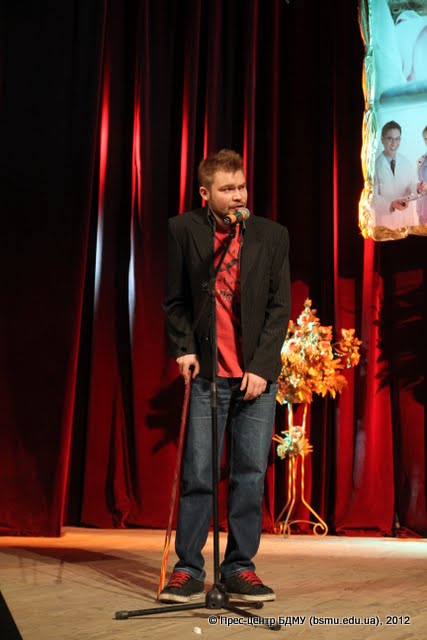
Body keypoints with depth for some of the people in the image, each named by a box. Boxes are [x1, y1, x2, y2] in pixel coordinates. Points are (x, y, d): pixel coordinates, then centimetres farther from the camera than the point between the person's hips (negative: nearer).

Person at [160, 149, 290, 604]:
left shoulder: (272, 235, 5)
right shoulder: (184, 230, 3)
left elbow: (280, 307, 2)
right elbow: (175, 300, 7)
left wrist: (261, 367, -6)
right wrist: (183, 348, -5)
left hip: (257, 375, 1)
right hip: (206, 372, -1)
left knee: (250, 475, 3)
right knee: (197, 475, 0)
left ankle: (239, 569, 14)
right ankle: (188, 569, 10)